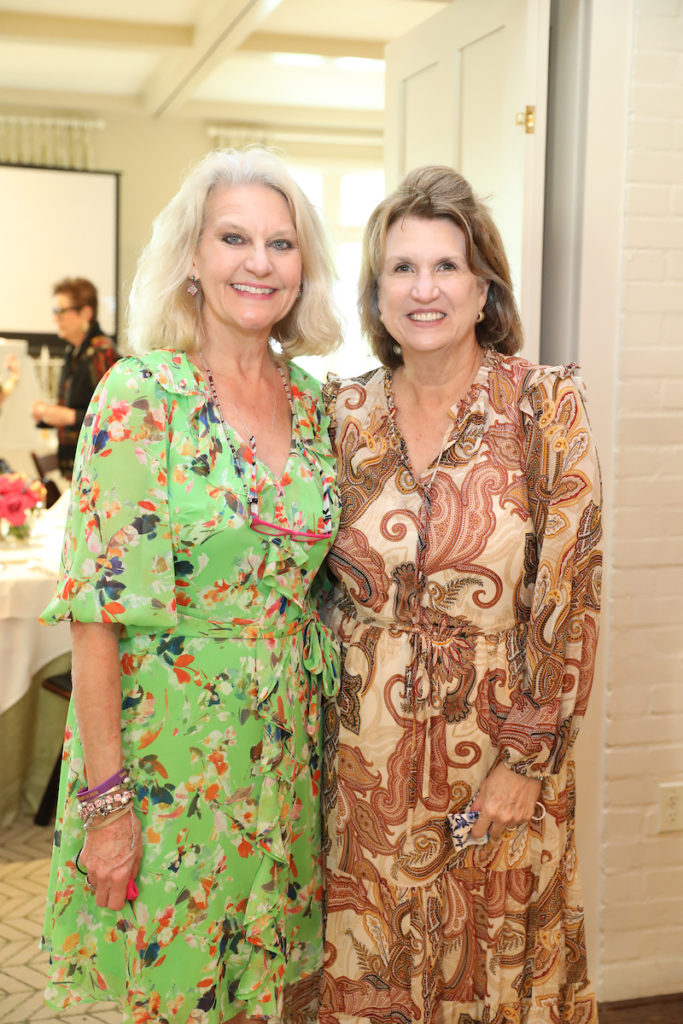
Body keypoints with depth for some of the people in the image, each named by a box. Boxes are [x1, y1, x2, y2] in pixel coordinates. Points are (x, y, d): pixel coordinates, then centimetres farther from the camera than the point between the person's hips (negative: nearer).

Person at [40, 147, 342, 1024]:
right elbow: (97, 608, -15)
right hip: (169, 744, -5)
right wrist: (106, 798, -16)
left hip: (288, 745, 5)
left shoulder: (312, 402, 4)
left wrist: (318, 728, 7)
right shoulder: (141, 394, -12)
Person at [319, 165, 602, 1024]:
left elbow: (569, 595, -10)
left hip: (497, 756, -2)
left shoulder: (545, 407, -8)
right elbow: (317, 584, 9)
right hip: (364, 755, 3)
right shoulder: (346, 413, 1)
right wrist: (323, 721, 4)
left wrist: (529, 763, -12)